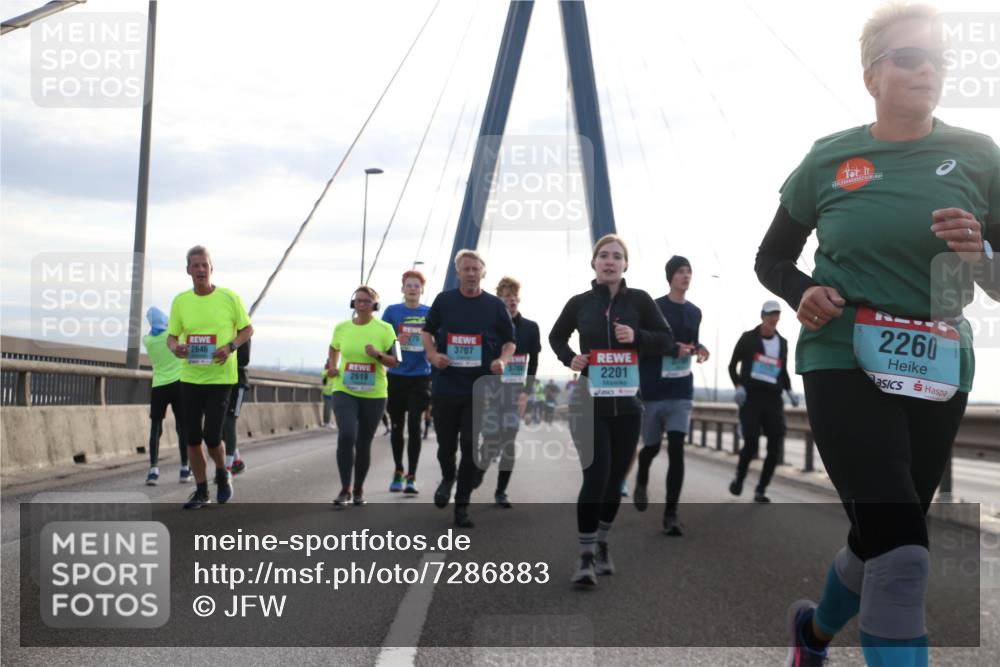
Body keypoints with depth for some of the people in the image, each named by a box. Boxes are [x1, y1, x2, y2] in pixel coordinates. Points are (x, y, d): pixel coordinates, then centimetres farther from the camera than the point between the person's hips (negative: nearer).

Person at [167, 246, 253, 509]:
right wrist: (175, 347, -14)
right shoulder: (180, 301, 2)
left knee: (212, 436, -8)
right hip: (189, 377, 3)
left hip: (220, 377, -3)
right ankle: (201, 491, 21)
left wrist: (230, 347, -15)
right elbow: (172, 336, 10)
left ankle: (222, 474, 23)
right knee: (192, 437, 6)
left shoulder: (229, 297, -6)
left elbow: (248, 329, 3)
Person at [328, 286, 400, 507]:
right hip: (344, 391, 0)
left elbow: (395, 362, -2)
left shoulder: (385, 329, -3)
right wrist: (333, 366, 6)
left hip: (374, 395, 0)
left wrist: (377, 355, -19)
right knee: (346, 436, -19)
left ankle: (358, 491, 26)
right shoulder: (342, 327, 3)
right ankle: (345, 490, -7)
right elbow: (334, 349, 24)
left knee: (364, 444, 8)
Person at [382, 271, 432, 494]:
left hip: (420, 377, -1)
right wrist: (396, 341, -18)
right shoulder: (392, 311, 3)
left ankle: (411, 477, -3)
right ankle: (398, 472, 22)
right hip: (396, 376, 1)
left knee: (414, 426, -7)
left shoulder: (430, 313, 3)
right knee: (397, 427, 8)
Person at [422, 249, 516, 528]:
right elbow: (427, 331, 14)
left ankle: (462, 506, 9)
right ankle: (447, 479, 43)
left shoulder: (495, 305, 1)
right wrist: (433, 355, -5)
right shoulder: (444, 300, 3)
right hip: (445, 387, 1)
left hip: (479, 389, -1)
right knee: (446, 444, 10)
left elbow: (510, 341, 9)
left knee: (470, 447, -2)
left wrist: (502, 360, -12)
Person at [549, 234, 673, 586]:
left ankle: (601, 546, 30)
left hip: (627, 405, 2)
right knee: (595, 476, -13)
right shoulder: (579, 302, 1)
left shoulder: (639, 300, 0)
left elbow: (666, 340, 3)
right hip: (589, 403, -2)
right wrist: (569, 358, -3)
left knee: (615, 479, 11)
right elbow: (556, 337, 17)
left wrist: (637, 336, -15)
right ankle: (586, 558, -7)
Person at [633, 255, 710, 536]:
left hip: (681, 393, 3)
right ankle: (641, 483, 46)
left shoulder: (695, 312, 11)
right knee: (652, 447, 11)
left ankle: (671, 513, -7)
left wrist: (699, 349, 1)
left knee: (676, 449, -10)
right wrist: (673, 349, -22)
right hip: (652, 392, -3)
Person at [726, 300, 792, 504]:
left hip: (773, 399, 4)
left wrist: (789, 390, 7)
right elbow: (732, 365, 8)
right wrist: (738, 386, -8)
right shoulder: (748, 338, 3)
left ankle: (760, 490, 7)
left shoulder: (782, 343, 14)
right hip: (750, 397, -4)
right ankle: (739, 479, 16)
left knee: (775, 448, -5)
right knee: (751, 444, -12)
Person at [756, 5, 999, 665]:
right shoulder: (830, 158, 0)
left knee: (881, 539, 16)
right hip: (844, 364, -3)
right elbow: (772, 259, 11)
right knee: (903, 553, -17)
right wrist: (802, 292, -10)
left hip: (936, 374, 3)